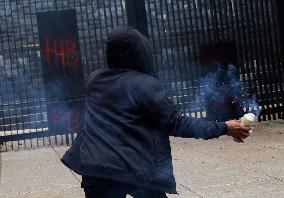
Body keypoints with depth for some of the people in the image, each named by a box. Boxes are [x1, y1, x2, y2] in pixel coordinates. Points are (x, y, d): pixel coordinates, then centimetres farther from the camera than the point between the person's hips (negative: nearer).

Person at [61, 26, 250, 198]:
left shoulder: (94, 80, 5)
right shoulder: (146, 85, -12)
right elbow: (176, 124, -10)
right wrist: (223, 128, -4)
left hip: (96, 169, 4)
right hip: (138, 168, -4)